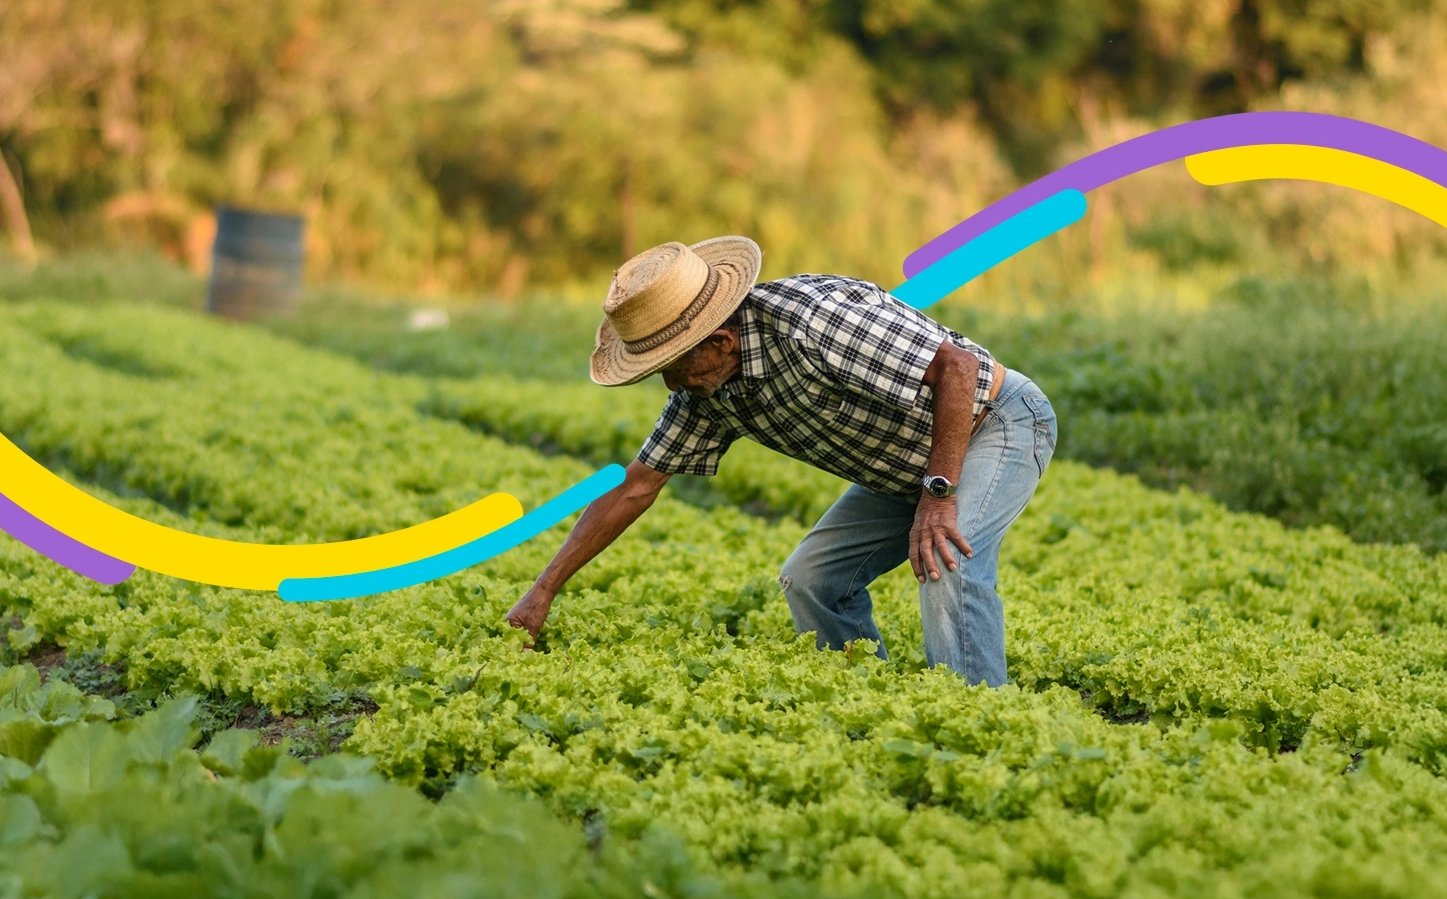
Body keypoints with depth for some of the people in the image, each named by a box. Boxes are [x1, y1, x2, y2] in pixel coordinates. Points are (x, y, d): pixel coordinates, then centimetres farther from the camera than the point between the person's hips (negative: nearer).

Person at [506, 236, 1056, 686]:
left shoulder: (809, 323, -34)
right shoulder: (706, 386, -7)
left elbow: (957, 365, -34)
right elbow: (635, 488, 0)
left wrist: (938, 496, -36)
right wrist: (542, 593, -3)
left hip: (998, 421, -9)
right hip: (905, 465, 9)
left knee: (947, 563, -30)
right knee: (810, 578, 1)